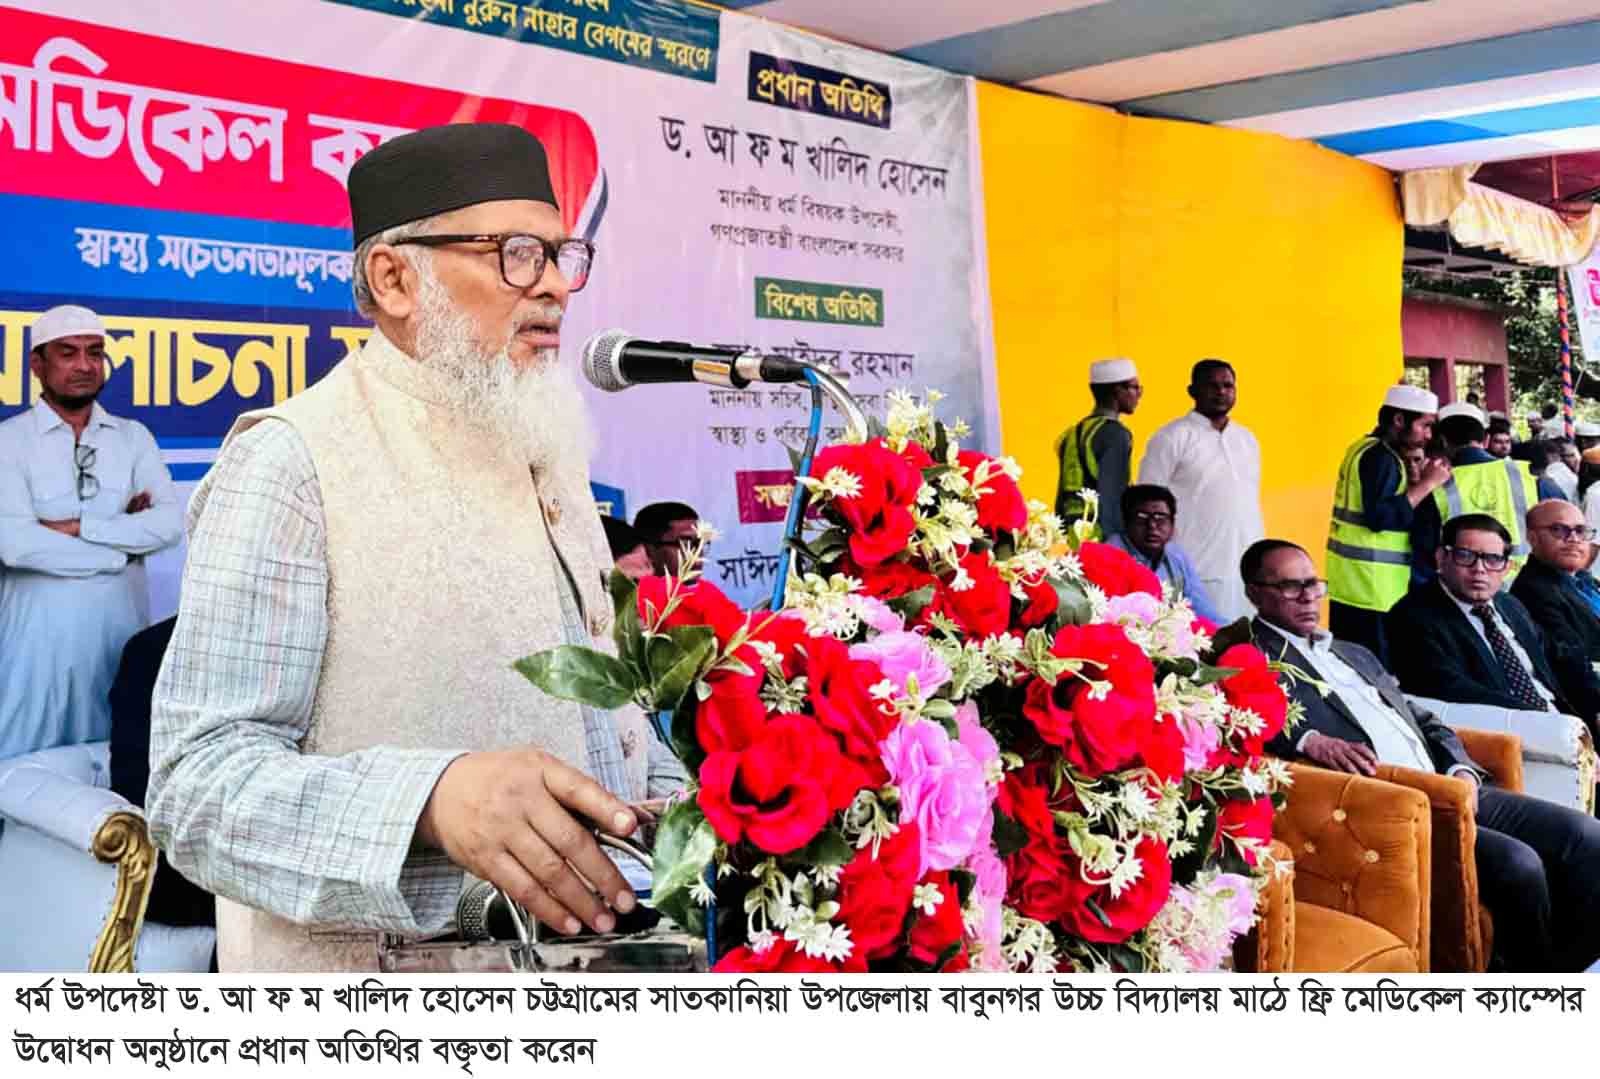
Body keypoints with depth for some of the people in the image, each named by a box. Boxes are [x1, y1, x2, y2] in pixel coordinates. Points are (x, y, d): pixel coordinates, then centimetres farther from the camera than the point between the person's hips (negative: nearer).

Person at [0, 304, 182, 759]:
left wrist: (79, 527, -13)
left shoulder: (133, 436, 8)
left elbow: (170, 523, -5)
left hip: (123, 627, 3)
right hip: (42, 632, -3)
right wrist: (124, 541, -9)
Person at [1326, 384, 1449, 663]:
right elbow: (1380, 517, -24)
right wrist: (1427, 484, -18)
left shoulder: (1366, 450, 16)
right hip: (1372, 588, -10)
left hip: (1352, 584, 10)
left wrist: (1418, 481, 11)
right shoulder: (1381, 456, -14)